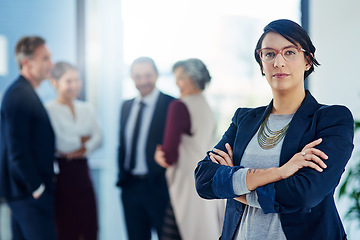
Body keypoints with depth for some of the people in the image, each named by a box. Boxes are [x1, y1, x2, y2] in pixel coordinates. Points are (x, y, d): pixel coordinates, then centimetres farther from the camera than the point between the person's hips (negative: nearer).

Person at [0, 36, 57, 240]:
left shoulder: (26, 93, 14)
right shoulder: (19, 95, -18)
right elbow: (17, 151, -22)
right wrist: (37, 188, -17)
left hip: (24, 190, 10)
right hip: (29, 192, -10)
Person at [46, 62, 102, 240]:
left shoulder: (86, 108, 12)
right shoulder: (49, 109, -8)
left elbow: (98, 138, 4)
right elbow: (60, 143, -17)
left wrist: (84, 148, -14)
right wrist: (83, 140, -2)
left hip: (82, 170, 6)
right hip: (62, 172, -6)